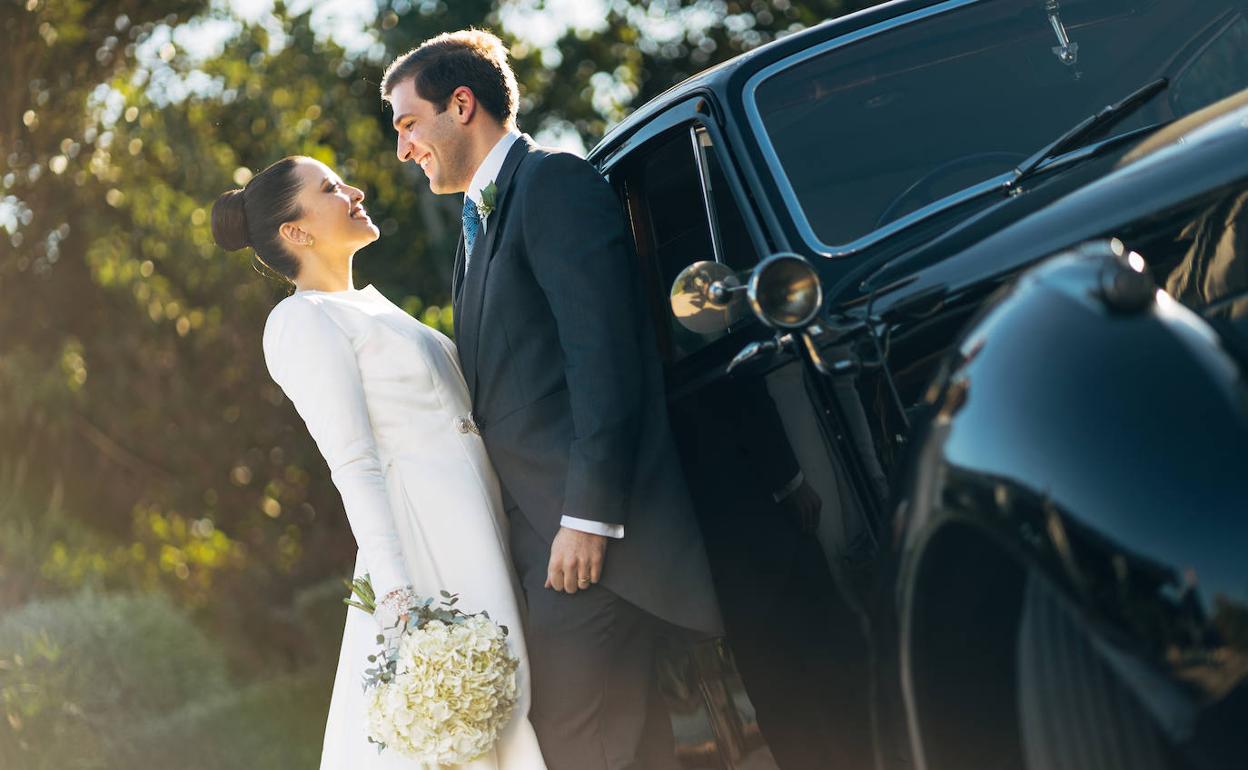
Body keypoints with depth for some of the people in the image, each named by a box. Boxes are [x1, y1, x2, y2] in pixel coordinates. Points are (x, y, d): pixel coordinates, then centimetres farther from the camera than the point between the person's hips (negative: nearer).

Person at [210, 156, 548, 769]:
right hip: (427, 540, -9)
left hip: (479, 528, 9)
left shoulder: (370, 304, 20)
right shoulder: (303, 322, -8)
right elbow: (354, 466, -16)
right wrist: (396, 592, -23)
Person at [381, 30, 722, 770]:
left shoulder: (553, 181, -7)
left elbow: (604, 354, -17)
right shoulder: (482, 217, 22)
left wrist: (589, 514, -21)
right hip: (544, 531, 9)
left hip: (592, 525, -9)